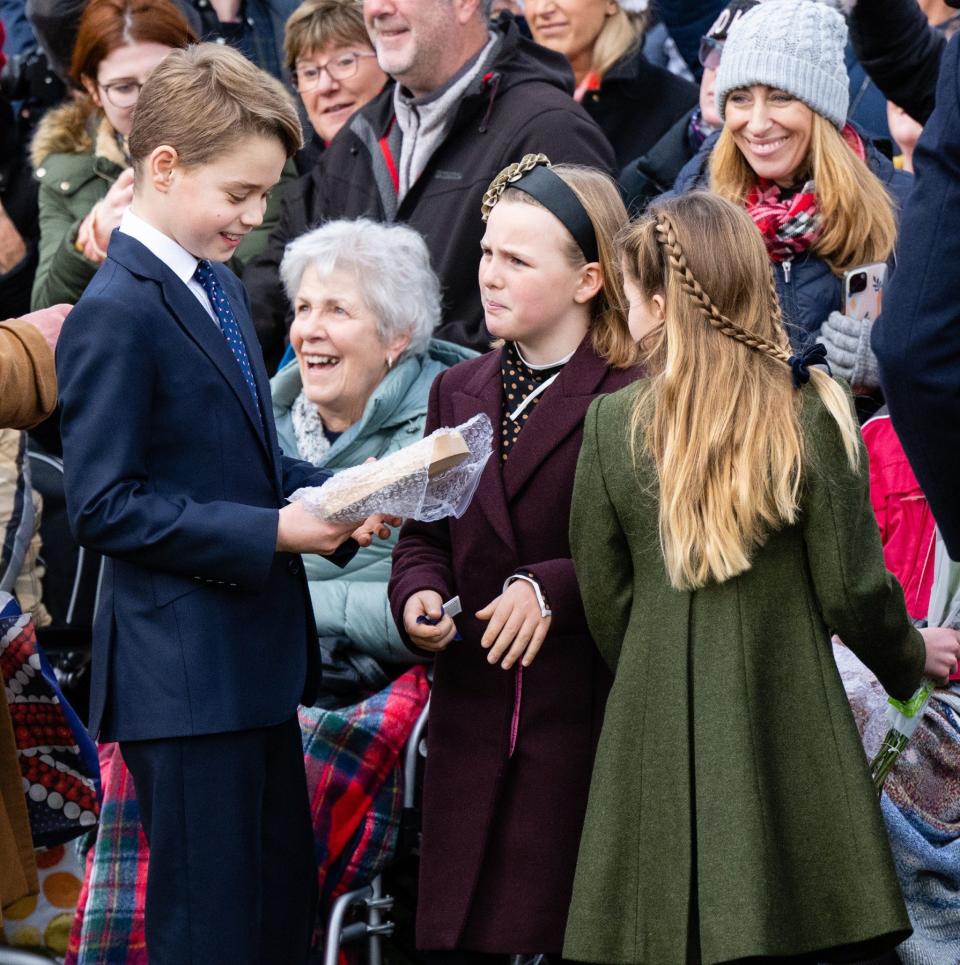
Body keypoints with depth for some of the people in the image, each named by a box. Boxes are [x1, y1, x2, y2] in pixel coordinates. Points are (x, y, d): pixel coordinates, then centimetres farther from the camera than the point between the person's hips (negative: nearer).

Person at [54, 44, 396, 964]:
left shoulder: (216, 285, 13)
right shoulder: (118, 314, -17)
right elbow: (104, 507, -20)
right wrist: (270, 533, -20)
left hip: (256, 661, 10)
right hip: (183, 673, -10)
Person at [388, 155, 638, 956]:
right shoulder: (458, 393, 15)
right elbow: (424, 533, 19)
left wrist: (554, 587, -22)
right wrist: (418, 592, -1)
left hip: (588, 708, -5)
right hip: (474, 709, 6)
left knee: (572, 932, -3)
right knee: (458, 928, 5)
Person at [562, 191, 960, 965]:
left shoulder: (613, 424, -4)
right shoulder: (811, 413, -7)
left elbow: (605, 605, 2)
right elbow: (852, 588, -5)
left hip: (656, 732, 1)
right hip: (789, 729, -1)